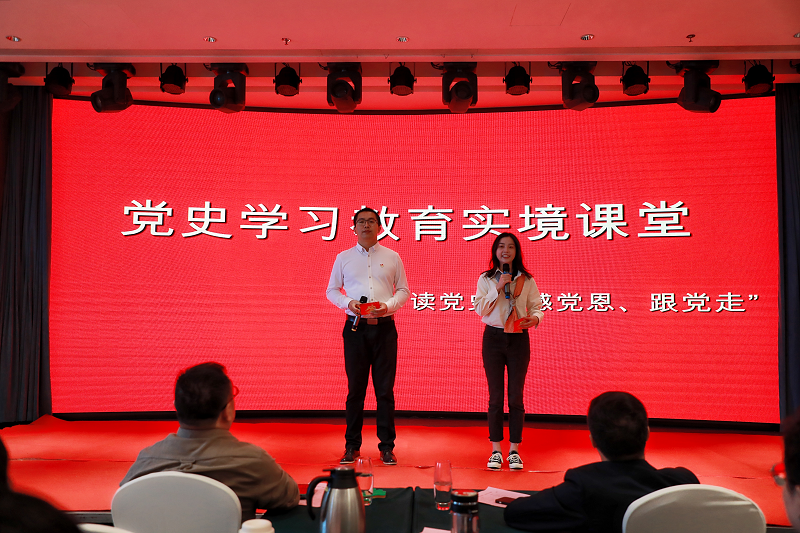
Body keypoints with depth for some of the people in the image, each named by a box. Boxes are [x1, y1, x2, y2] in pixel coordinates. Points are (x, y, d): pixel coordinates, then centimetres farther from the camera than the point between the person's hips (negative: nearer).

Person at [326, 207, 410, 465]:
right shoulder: (343, 258, 10)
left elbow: (403, 291, 10)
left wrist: (388, 305, -9)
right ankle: (352, 445, 17)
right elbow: (331, 290, 12)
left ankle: (387, 446, 12)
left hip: (384, 327, 0)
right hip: (355, 328, 1)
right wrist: (348, 303, -7)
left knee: (385, 389, 2)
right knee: (355, 388, 4)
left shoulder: (392, 257, 9)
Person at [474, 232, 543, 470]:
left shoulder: (527, 280, 5)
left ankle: (514, 450, 15)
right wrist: (498, 288, -13)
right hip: (493, 338, 0)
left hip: (519, 339, 0)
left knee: (516, 396, 2)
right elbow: (480, 308, -4)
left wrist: (535, 318, -17)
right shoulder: (486, 279, 4)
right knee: (495, 396, 4)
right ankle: (496, 450, 15)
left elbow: (537, 306, 5)